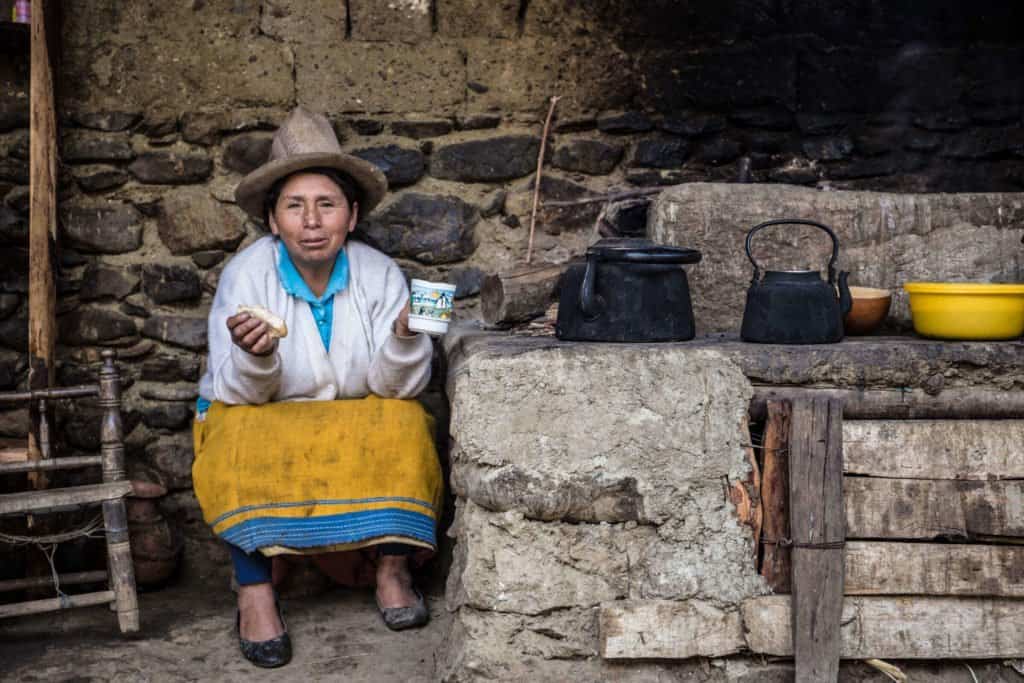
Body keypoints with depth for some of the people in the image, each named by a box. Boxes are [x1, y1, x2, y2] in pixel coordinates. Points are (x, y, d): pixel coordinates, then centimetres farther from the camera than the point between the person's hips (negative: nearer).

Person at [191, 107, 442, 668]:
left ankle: (392, 568, -14)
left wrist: (404, 338, -33)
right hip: (261, 419, -1)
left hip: (354, 420, 2)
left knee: (404, 423, -26)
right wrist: (254, 357, -40)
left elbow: (395, 387, -13)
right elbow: (238, 394, -18)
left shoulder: (379, 274, -11)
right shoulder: (246, 273, -16)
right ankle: (254, 588, -22)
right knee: (247, 444, -33)